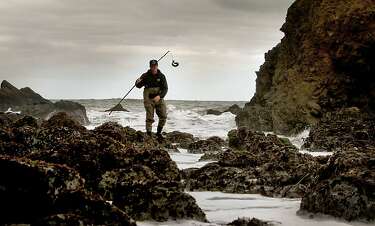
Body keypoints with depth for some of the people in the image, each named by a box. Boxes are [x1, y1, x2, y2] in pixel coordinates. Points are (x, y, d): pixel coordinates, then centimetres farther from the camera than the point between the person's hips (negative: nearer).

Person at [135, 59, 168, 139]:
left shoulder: (161, 76, 0)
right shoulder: (146, 76, -3)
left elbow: (165, 88, -5)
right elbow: (138, 86, 3)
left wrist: (159, 96, -21)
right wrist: (138, 82, -22)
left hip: (159, 99, 2)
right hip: (149, 100, -2)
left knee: (163, 117, 0)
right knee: (149, 118, -7)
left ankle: (159, 133, 20)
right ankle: (149, 135, -3)